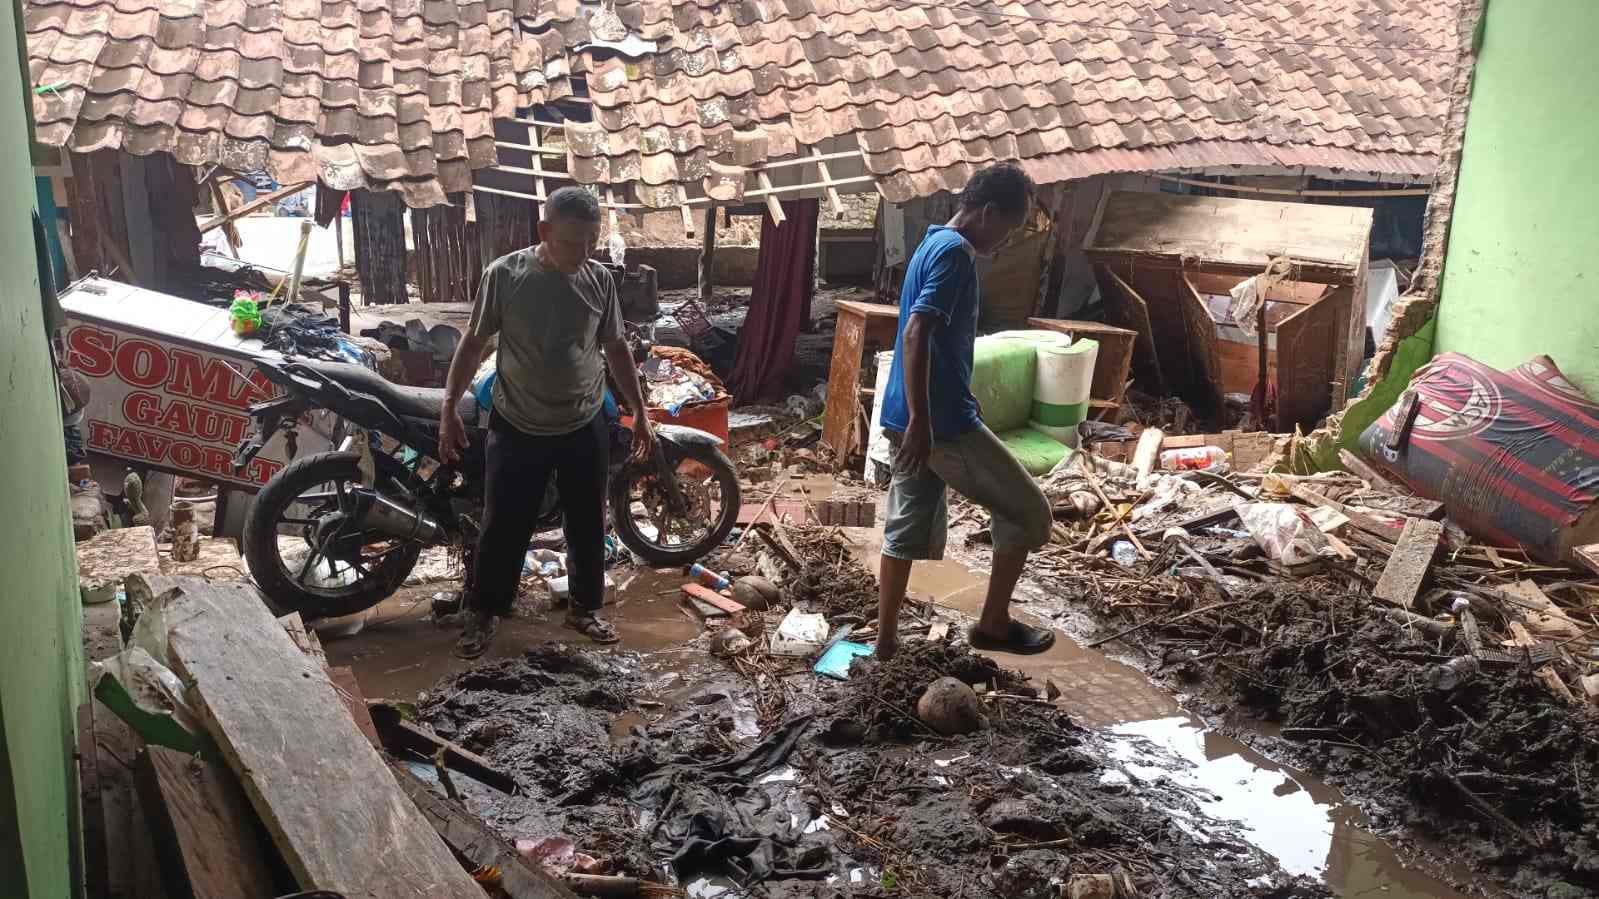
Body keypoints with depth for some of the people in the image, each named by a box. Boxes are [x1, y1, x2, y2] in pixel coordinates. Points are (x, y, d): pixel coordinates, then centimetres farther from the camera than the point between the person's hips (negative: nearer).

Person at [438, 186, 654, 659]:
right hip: (517, 428, -2)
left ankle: (585, 608, 31)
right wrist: (449, 410, -8)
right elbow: (474, 343, -4)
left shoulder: (600, 280, -2)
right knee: (503, 526, 6)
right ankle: (483, 613, 26)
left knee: (587, 525, 12)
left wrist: (639, 412, 8)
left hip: (585, 427, 3)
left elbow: (616, 348, 8)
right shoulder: (504, 274, -11)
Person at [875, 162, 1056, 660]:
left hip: (913, 418, 10)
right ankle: (994, 624, 12)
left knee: (908, 527, 14)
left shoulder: (932, 243, 17)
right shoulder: (954, 251, -15)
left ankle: (887, 639, 19)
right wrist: (920, 420, -28)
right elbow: (916, 333, -26)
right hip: (942, 420, -10)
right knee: (1029, 511, 5)